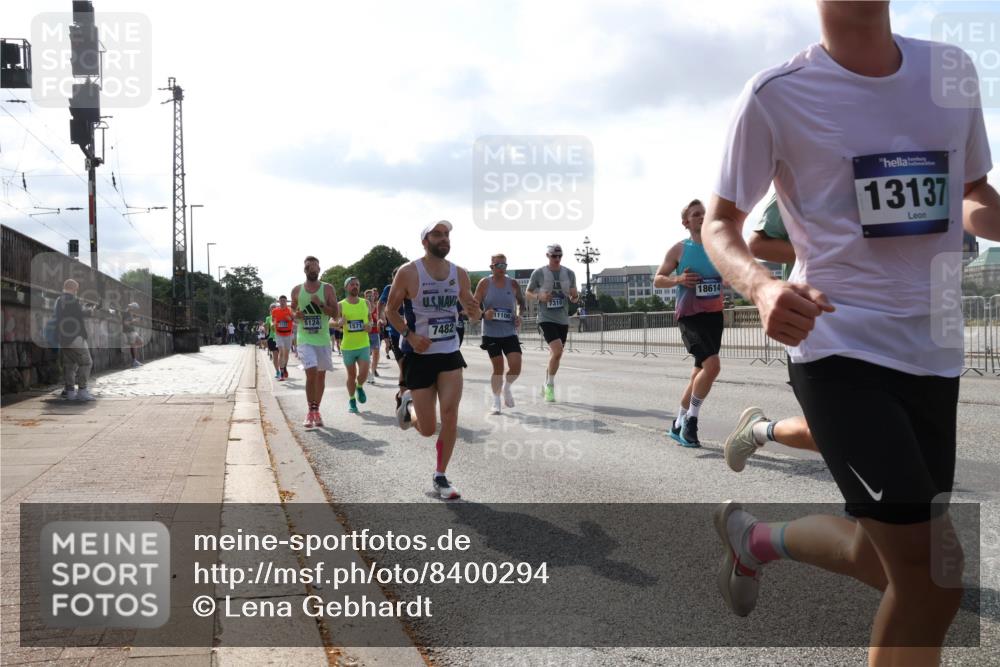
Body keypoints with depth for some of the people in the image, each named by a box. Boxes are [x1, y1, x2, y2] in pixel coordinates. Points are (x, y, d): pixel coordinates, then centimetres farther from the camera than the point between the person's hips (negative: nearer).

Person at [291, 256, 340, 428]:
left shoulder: (328, 289, 1)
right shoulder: (297, 290, 5)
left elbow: (336, 314, -3)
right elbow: (292, 309, 18)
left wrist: (321, 304, -17)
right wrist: (295, 314, -5)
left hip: (323, 338, 1)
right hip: (305, 339, -1)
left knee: (321, 375, 8)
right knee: (311, 374, -15)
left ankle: (316, 411, 22)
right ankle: (311, 411, -2)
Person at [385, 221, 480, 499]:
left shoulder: (459, 274, 2)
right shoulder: (408, 273, -10)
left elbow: (473, 314, 11)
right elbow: (390, 310, -1)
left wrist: (474, 309, -14)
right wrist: (409, 335, -17)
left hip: (450, 353, 3)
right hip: (419, 354, -3)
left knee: (450, 416, -10)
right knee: (427, 429, 1)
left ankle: (440, 477, 7)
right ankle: (409, 405, 37)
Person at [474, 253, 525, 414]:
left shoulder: (513, 283, 2)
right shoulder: (484, 283, -4)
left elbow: (521, 302, 17)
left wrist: (519, 315, 0)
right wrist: (484, 314, -20)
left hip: (510, 333, 2)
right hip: (491, 333, -2)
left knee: (516, 366, -9)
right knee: (498, 368, 2)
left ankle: (507, 387, 23)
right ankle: (496, 401, 20)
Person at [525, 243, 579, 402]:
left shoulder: (569, 274, 6)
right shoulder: (538, 273, -4)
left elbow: (574, 298, 13)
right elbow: (528, 293, 5)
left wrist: (575, 296, -11)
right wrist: (540, 296, -15)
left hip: (563, 320, 5)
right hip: (546, 319, -5)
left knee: (555, 355, 12)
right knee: (557, 351, -21)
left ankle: (546, 386, 31)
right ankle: (550, 385, -3)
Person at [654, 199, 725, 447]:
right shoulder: (679, 249, -3)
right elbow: (657, 280, 2)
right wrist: (678, 280, -17)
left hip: (714, 315, 6)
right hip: (690, 317, -6)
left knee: (700, 372, 10)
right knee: (711, 364, -23)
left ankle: (678, 424, 26)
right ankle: (690, 420, -6)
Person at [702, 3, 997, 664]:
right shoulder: (777, 94, -7)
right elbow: (719, 225, -2)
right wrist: (762, 287, -24)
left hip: (935, 350, 6)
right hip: (840, 346, -6)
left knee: (895, 560, 12)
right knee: (933, 577, -12)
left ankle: (758, 538, 39)